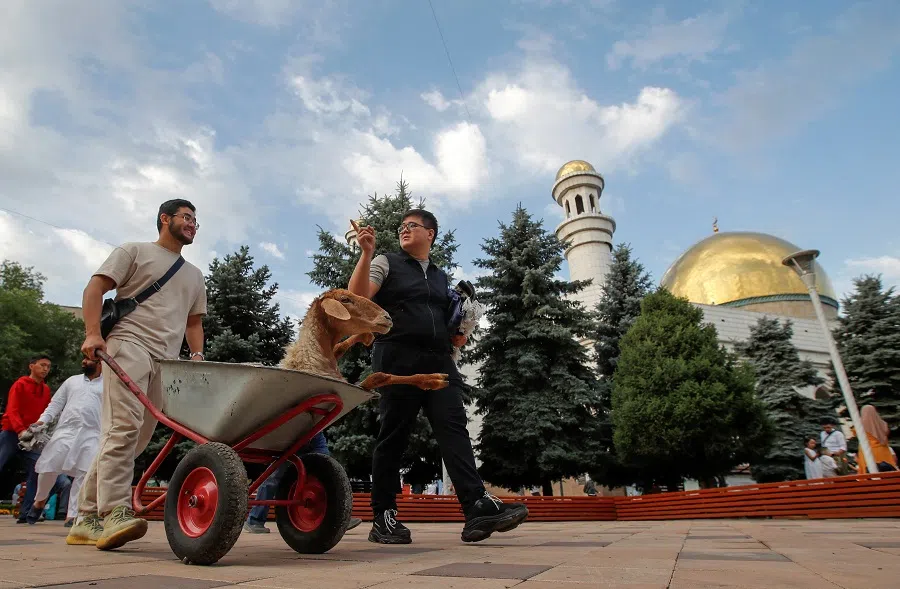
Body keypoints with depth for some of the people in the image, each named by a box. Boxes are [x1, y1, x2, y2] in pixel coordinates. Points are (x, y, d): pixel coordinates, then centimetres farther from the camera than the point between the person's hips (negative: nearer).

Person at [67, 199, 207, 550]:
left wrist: (197, 356, 9)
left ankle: (87, 519, 11)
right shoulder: (135, 252, 11)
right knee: (124, 425, -19)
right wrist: (92, 333, -12)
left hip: (166, 362, 5)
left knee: (134, 439, 2)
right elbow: (95, 288, 2)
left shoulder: (194, 275, 26)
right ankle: (114, 513, -18)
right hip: (129, 346, -5)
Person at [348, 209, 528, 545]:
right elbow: (358, 297, -6)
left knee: (454, 427, -10)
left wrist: (458, 337, 11)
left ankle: (478, 507, -18)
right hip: (398, 359, -4)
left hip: (439, 361, 4)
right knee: (394, 435, -2)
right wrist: (366, 253, -15)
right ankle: (383, 518, 8)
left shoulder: (441, 277, 25)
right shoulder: (386, 263, 11)